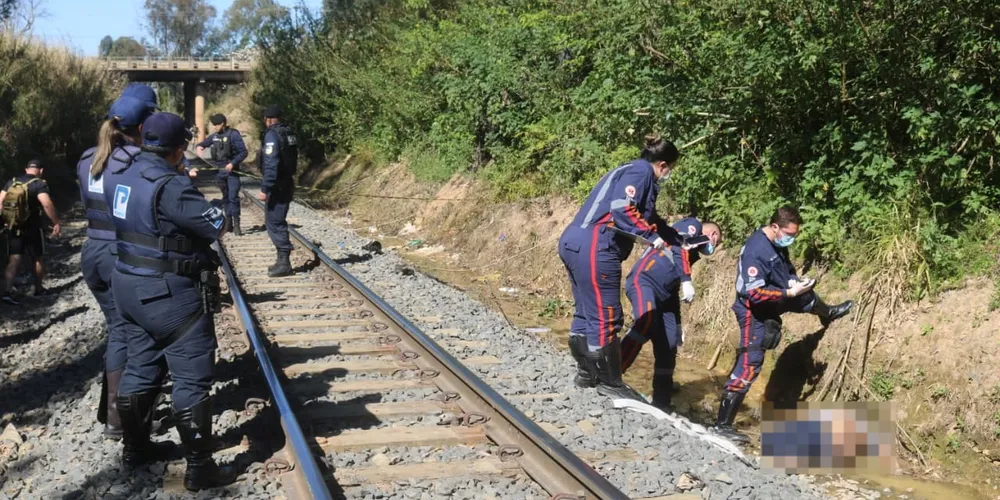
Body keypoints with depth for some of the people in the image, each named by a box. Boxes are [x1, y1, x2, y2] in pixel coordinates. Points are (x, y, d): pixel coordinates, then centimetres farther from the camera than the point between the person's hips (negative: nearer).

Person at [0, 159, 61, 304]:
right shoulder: (39, 184, -11)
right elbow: (47, 204, -26)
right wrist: (56, 223, -22)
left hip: (13, 227, 4)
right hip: (33, 228, -4)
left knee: (14, 260, 3)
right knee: (38, 259, 15)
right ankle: (39, 289, 26)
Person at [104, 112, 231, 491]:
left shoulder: (117, 175, 4)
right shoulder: (170, 188, -23)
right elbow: (218, 225, -18)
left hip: (129, 285, 9)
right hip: (170, 293, -9)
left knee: (140, 367, 21)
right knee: (192, 378, -1)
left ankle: (134, 449, 33)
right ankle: (199, 467, 3)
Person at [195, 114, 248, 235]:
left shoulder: (233, 134, -10)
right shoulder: (214, 136, 9)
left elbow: (243, 152, -13)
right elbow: (204, 143, 26)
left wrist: (232, 163, -22)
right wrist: (200, 146, 2)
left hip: (231, 171, -6)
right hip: (219, 171, 6)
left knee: (233, 197, -11)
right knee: (225, 197, 13)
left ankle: (236, 224, -8)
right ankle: (228, 221, 21)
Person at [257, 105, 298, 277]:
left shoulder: (272, 134, -14)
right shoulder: (289, 133, 11)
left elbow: (271, 164, -21)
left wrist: (265, 188, -21)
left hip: (277, 186, -9)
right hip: (288, 184, 9)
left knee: (275, 223, -5)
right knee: (277, 221, 16)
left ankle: (284, 263, -6)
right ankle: (282, 260, 21)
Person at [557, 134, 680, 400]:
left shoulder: (629, 171, 24)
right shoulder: (641, 172, -5)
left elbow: (644, 214, 27)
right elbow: (622, 209, -20)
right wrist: (652, 237, -17)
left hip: (574, 243, 10)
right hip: (593, 249, -10)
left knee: (587, 313, 20)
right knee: (605, 318, -1)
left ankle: (587, 372, 32)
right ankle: (610, 383, 9)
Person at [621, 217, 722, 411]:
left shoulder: (692, 250, 32)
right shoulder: (692, 225, 9)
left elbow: (673, 288, 32)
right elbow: (678, 247, -13)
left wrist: (677, 325, 32)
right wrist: (687, 281, -22)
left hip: (661, 294, 10)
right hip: (643, 280, -10)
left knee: (667, 347, 4)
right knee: (646, 324, -33)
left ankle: (661, 404, 8)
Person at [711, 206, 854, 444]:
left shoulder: (777, 243, -3)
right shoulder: (756, 251, -30)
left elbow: (785, 268, 15)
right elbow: (755, 293, -33)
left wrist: (796, 281, -6)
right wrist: (790, 292, -31)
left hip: (773, 302, 9)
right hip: (754, 312, -9)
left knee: (806, 296, 27)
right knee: (749, 366, -11)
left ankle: (826, 313, 66)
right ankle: (722, 424, -9)